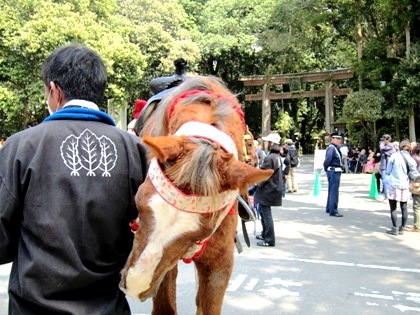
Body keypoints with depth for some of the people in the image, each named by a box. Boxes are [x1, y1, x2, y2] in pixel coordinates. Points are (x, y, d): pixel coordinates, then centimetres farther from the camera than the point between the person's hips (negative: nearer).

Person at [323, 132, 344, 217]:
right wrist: (326, 168, -12)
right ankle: (333, 211, -4)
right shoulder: (331, 148, -16)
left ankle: (329, 209, 29)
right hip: (334, 172, -11)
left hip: (336, 172, 11)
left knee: (332, 191, 18)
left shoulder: (336, 148, 16)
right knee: (334, 191, -7)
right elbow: (327, 159, -26)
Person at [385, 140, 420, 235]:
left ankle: (395, 229, 4)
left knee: (393, 208, 3)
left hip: (393, 185, -3)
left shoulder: (394, 156, -9)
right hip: (404, 186, 3)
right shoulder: (411, 160, -2)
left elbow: (388, 171, -4)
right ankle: (402, 228, 18)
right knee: (404, 208, 13)